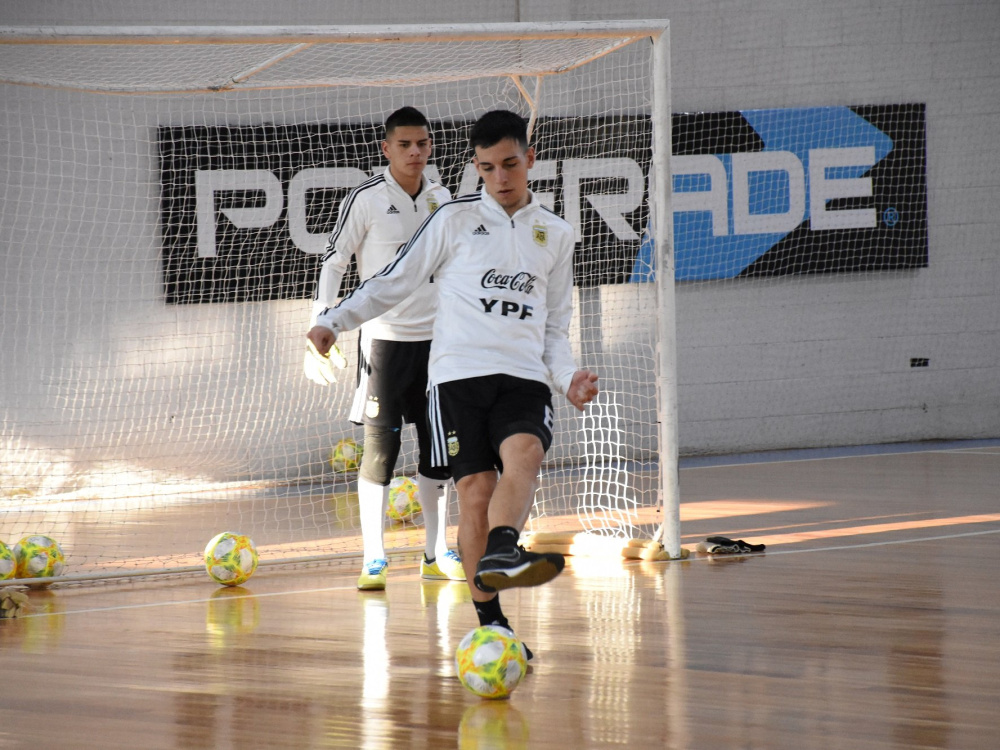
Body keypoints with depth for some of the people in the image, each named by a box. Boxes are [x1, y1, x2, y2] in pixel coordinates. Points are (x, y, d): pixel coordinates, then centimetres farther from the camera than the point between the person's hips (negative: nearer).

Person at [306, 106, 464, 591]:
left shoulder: (441, 198, 8)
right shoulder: (366, 199, -7)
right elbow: (333, 262, -5)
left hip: (435, 337, 5)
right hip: (383, 337, -5)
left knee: (438, 447, 7)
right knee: (380, 445, -6)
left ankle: (436, 553, 15)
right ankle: (373, 558, -3)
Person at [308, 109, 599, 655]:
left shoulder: (556, 235, 19)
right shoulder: (455, 219, 10)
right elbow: (395, 281, 15)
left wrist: (568, 377, 7)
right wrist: (334, 321, 7)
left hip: (524, 378, 2)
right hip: (459, 374, -1)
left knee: (525, 454, -30)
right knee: (475, 491, -12)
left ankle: (499, 556, -52)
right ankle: (488, 619, -6)